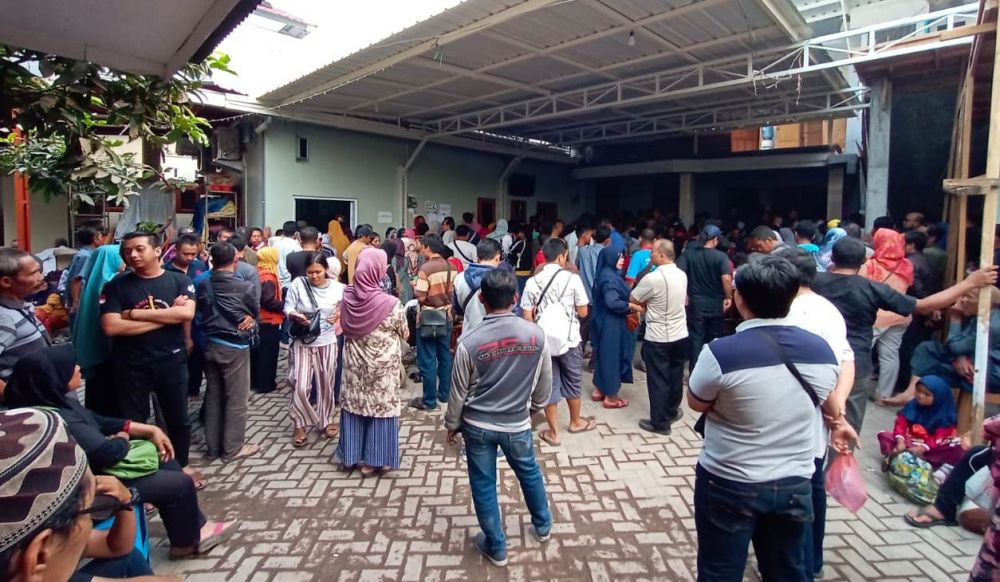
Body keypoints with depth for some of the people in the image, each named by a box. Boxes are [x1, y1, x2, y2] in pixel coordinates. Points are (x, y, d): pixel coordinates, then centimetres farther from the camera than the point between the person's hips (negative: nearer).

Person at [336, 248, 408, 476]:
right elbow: (404, 334, -6)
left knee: (354, 405, 17)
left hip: (354, 364, 4)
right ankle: (373, 460, 21)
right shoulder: (391, 303, -23)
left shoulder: (347, 298, -10)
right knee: (380, 408, 10)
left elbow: (344, 327, 7)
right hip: (382, 366, -4)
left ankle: (351, 456, 30)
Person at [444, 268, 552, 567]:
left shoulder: (469, 343, -20)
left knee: (484, 486, 16)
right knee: (529, 473, 26)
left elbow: (458, 393, -8)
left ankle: (496, 548, 32)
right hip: (517, 423, 2)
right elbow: (545, 383, -1)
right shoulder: (536, 334, -15)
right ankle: (542, 525, 48)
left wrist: (452, 425, 9)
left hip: (477, 426, -2)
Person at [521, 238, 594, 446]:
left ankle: (553, 432, 19)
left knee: (549, 384, 11)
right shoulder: (572, 278, -12)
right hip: (569, 340, -1)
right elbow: (583, 312, -6)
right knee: (572, 382, 19)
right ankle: (575, 422, 38)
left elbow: (527, 317, -4)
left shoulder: (532, 282, -6)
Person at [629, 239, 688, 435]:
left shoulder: (653, 278, -21)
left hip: (657, 338, -7)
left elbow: (632, 299, -9)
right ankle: (672, 411, 36)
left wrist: (646, 305, 10)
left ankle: (660, 422, 13)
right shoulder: (682, 274, 2)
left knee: (658, 380, 4)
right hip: (680, 335, 7)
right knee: (676, 377, 19)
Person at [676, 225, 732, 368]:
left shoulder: (688, 252, -4)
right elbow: (726, 278, -20)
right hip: (715, 304, 0)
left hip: (695, 303, 1)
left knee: (696, 339, 8)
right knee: (714, 340, 16)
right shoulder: (721, 256, -9)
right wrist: (728, 297, -7)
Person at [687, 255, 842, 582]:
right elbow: (823, 403, 9)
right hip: (795, 485, 5)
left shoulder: (721, 352, -24)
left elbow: (696, 404, -7)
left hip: (729, 485, -4)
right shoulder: (822, 350, -8)